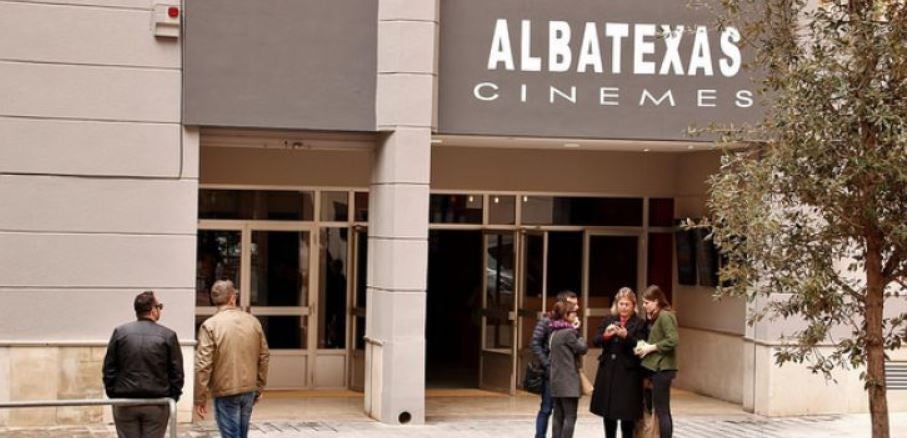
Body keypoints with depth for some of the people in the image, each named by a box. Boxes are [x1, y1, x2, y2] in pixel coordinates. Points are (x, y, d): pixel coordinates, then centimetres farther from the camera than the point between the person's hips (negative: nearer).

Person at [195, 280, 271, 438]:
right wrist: (259, 388, 18)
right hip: (249, 389, 4)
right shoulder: (253, 322, 2)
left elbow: (203, 365, -15)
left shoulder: (210, 325, -11)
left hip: (225, 391, -4)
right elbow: (264, 357, 8)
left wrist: (200, 398, -8)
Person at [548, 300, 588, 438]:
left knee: (558, 416, 8)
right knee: (570, 416, -5)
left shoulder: (555, 332, 13)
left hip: (556, 380, 9)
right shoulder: (569, 332, -14)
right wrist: (578, 334, 6)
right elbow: (582, 348, -6)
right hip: (568, 380, -9)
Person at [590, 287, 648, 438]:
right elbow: (595, 341, 2)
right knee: (608, 412, 10)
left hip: (628, 374, -4)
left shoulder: (639, 324, -3)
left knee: (626, 414, -1)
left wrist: (626, 336, -26)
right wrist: (605, 335, -18)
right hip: (608, 372, 4)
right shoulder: (608, 320, 8)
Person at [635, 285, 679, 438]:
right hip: (652, 368, 10)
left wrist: (650, 348, -16)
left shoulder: (665, 316, -13)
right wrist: (644, 348, 4)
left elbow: (673, 340, -22)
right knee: (649, 409, 11)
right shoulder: (653, 317, 16)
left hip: (662, 369, -10)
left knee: (662, 411, -6)